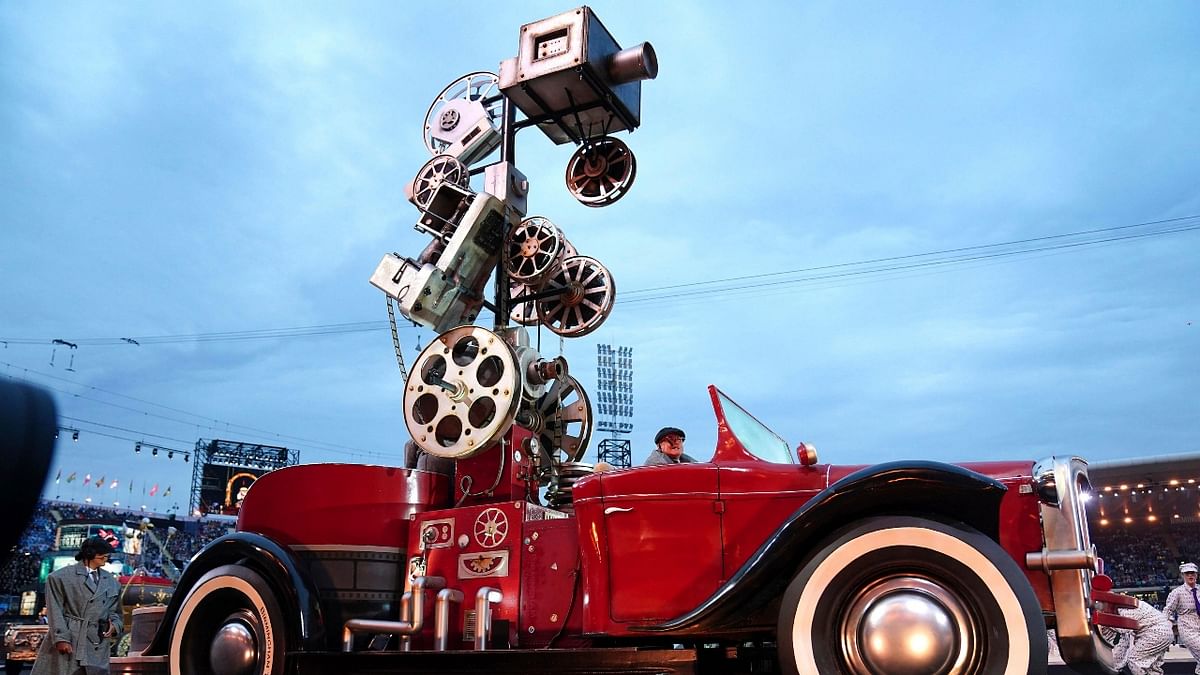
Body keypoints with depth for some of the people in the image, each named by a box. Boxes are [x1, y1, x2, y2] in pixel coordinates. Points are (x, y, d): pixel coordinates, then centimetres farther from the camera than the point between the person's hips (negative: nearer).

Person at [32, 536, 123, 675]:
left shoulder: (112, 583, 15)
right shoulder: (59, 577, 2)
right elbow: (55, 611, -3)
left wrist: (114, 626, 0)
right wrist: (61, 638, -11)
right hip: (67, 643, -4)